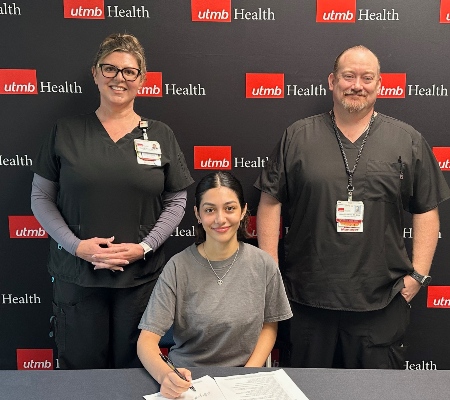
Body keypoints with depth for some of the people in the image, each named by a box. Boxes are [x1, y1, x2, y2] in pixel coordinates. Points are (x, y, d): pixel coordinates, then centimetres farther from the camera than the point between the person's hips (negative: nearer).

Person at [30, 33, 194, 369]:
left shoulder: (160, 136, 3)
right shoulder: (66, 132, 2)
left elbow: (177, 202, 4)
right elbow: (41, 197, 3)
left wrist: (144, 247, -10)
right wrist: (76, 245, -11)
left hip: (140, 275, 1)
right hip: (76, 275, 0)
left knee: (134, 366, 12)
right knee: (81, 367, 10)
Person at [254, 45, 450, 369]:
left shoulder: (409, 141, 5)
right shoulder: (297, 137, 4)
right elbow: (270, 202, 3)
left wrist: (418, 275, -1)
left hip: (382, 303, 0)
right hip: (308, 299, 1)